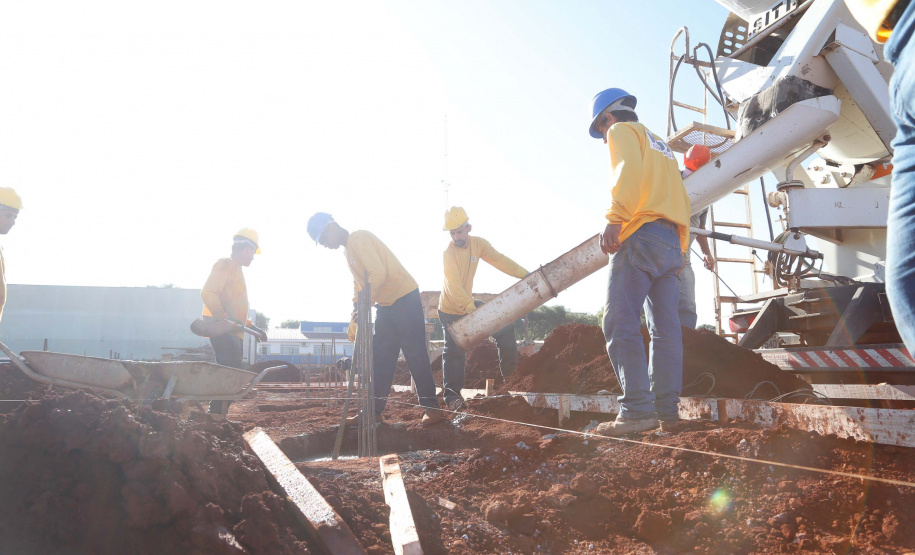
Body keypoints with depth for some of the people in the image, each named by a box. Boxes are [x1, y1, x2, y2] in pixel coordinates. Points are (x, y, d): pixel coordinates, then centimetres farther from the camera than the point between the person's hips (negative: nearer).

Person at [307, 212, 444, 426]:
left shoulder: (359, 238, -14)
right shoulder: (348, 250, 16)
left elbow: (378, 273, -24)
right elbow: (360, 285, 20)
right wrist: (355, 319, 14)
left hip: (405, 298, -10)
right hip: (386, 304, 10)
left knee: (415, 354, -8)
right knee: (380, 358, 8)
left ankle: (432, 407, -2)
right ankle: (374, 410, 12)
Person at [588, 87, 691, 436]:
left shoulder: (623, 130, 8)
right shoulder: (661, 146, 33)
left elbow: (629, 172, -14)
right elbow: (681, 200, 25)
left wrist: (615, 219, -23)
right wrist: (679, 249, 21)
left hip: (641, 235, -9)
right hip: (673, 241, 9)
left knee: (620, 322, -13)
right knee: (665, 327, 3)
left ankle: (637, 410, -20)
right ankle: (667, 411, 2)